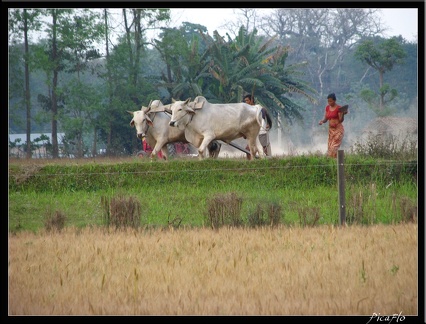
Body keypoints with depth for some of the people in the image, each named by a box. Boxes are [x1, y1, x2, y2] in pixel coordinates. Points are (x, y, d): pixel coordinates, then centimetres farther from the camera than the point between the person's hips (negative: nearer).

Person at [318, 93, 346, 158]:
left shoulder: (339, 108, -8)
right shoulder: (327, 108, 10)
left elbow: (341, 120, -11)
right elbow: (325, 119, 13)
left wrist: (343, 114, -30)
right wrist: (322, 121, -8)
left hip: (338, 129, -6)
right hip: (331, 130, 6)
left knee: (334, 148, -17)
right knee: (330, 148, 1)